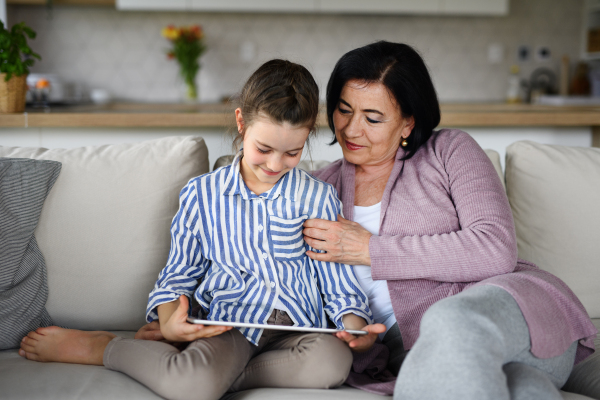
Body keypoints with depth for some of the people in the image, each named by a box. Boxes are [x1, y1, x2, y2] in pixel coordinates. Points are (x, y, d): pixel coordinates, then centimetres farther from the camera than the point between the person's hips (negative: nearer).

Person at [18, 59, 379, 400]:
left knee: (333, 361, -35)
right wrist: (169, 322, -10)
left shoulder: (318, 198, 5)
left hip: (297, 324, 2)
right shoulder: (202, 195, 6)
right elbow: (178, 275, 11)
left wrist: (356, 327, -14)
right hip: (230, 320, -1)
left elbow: (337, 281, 7)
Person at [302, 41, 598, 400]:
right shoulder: (322, 186, 18)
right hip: (421, 351, 0)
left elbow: (496, 250, -9)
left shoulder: (449, 151, 8)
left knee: (451, 322, -39)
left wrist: (370, 250, -8)